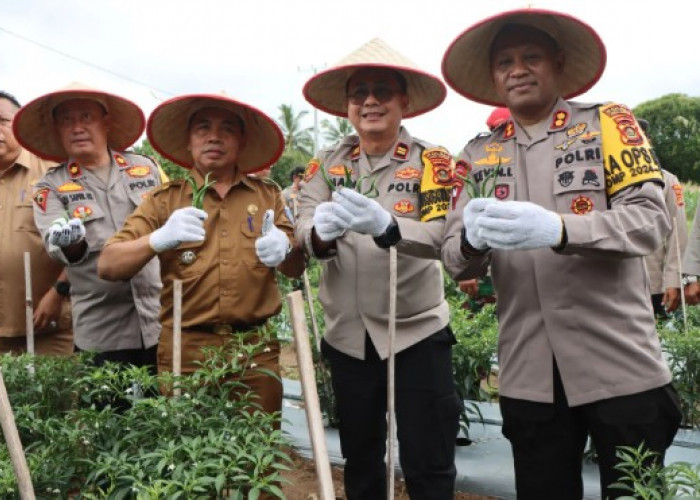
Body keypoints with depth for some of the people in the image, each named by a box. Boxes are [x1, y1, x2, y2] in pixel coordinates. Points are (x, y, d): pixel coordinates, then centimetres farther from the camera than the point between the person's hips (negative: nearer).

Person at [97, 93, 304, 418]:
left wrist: (284, 249, -16)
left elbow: (297, 269, 7)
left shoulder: (267, 196, 8)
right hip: (185, 352, -1)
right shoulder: (164, 200, 4)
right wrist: (159, 239, -22)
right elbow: (108, 266, -4)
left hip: (256, 350, 1)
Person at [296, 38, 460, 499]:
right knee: (359, 459, 19)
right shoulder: (327, 163, 4)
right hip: (347, 335, 4)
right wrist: (321, 232, -33)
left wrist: (385, 227, -40)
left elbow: (439, 236, -20)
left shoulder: (431, 161, -6)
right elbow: (304, 230, -8)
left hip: (417, 331, -3)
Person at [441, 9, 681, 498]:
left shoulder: (608, 123, 0)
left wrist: (558, 230, -29)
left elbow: (652, 218, -12)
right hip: (528, 376, 3)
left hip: (620, 366, -2)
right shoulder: (479, 156, 8)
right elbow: (455, 259, 3)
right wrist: (473, 240, -21)